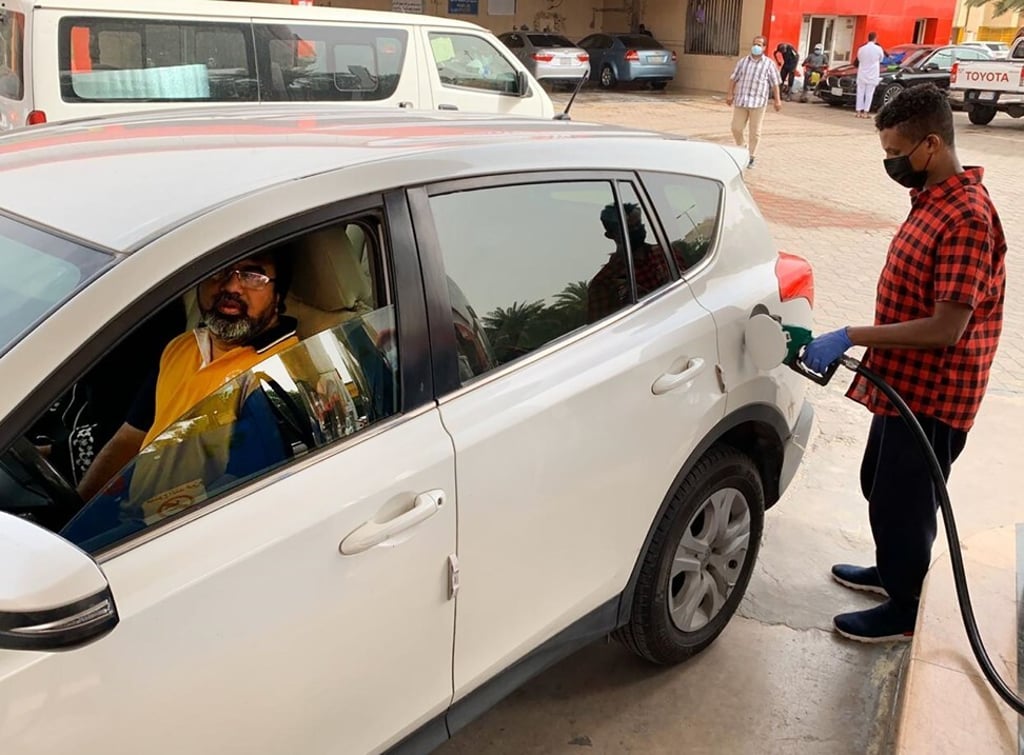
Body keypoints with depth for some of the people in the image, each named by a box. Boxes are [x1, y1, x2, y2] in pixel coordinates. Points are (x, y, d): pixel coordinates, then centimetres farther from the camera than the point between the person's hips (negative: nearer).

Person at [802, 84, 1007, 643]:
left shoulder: (966, 218, -25)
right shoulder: (932, 198, 6)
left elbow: (946, 328, -28)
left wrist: (851, 337, -25)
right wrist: (862, 345, 17)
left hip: (930, 395, -10)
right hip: (903, 383, 10)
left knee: (903, 501, 6)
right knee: (881, 486, 24)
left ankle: (902, 611, 25)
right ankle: (890, 571, 45)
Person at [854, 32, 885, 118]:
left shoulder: (861, 49, -4)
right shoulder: (878, 48, -7)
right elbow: (881, 59, 8)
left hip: (862, 74, 2)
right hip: (872, 75, -2)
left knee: (860, 92, 7)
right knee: (869, 93, 2)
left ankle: (859, 111, 6)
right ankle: (865, 112, -1)